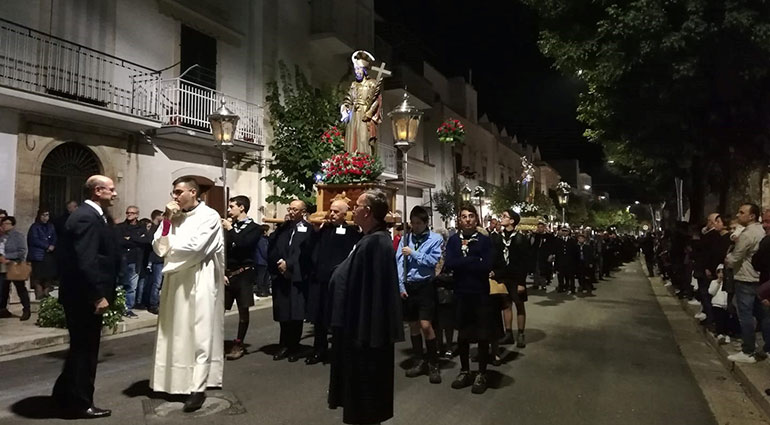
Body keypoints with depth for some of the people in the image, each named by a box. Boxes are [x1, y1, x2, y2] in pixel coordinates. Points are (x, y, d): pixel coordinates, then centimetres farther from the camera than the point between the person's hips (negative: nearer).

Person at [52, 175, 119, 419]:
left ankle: (65, 393, 36)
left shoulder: (92, 215, 13)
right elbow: (86, 262, -26)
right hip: (85, 296, -10)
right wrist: (99, 295, -25)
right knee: (85, 349, 2)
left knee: (82, 347, 21)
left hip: (86, 294, 10)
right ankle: (80, 403, 16)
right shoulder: (87, 218, -20)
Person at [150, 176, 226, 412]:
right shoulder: (173, 217, 10)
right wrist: (166, 221, -7)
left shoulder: (209, 216, -8)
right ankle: (177, 382, 26)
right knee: (177, 334, 12)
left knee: (200, 335, -2)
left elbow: (193, 247, -17)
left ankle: (198, 388, 2)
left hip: (200, 282, -6)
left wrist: (168, 247, 0)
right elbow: (158, 248, 4)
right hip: (176, 281, 6)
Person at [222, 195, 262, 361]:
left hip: (243, 274, -2)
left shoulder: (254, 228, 1)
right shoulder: (228, 226, 11)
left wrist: (231, 230, -12)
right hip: (226, 273, 3)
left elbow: (244, 245, -17)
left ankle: (238, 344, 15)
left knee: (243, 310, 3)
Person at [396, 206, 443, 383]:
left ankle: (433, 364, 8)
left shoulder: (435, 238, -4)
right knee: (413, 325, 11)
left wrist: (413, 253, -9)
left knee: (426, 325, -9)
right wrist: (401, 286, -5)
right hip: (408, 285, 4)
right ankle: (420, 361, 26)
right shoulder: (405, 238, 4)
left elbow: (432, 261, -13)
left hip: (426, 286, -4)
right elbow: (399, 263, 0)